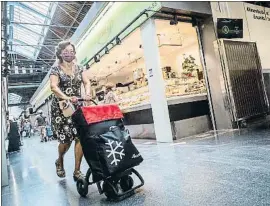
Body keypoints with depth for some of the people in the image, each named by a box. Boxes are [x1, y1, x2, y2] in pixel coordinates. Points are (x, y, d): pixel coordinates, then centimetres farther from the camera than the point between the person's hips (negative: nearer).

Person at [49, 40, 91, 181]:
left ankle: (77, 171, 5)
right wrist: (67, 98, -35)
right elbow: (54, 87, -16)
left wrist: (87, 94, -26)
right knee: (66, 139, -5)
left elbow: (87, 82, -4)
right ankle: (59, 161, 29)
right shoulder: (56, 69, 0)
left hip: (77, 106, 3)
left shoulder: (79, 68, 11)